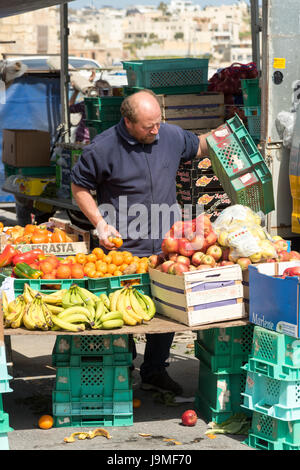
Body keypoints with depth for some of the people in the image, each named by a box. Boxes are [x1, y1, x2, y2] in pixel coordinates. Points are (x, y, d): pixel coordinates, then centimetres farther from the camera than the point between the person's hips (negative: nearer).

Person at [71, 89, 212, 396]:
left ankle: (155, 371, 27)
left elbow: (196, 147, 24)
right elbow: (79, 187, 0)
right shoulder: (102, 149, -12)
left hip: (165, 246, 5)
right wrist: (101, 224, -9)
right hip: (123, 250, -4)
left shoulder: (171, 135, 2)